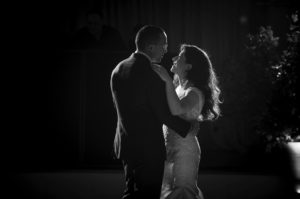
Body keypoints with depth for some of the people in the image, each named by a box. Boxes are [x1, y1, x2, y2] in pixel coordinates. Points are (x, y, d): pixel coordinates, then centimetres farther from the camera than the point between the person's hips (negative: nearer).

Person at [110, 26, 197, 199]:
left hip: (125, 144, 8)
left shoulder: (118, 69, 4)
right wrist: (188, 126, -2)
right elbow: (164, 114, -18)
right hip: (149, 148, -8)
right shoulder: (152, 74, -20)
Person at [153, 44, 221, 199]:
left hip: (184, 151, -9)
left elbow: (176, 110, -36)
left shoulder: (194, 93, -17)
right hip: (170, 149, 9)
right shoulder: (178, 87, 9)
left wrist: (168, 81, -37)